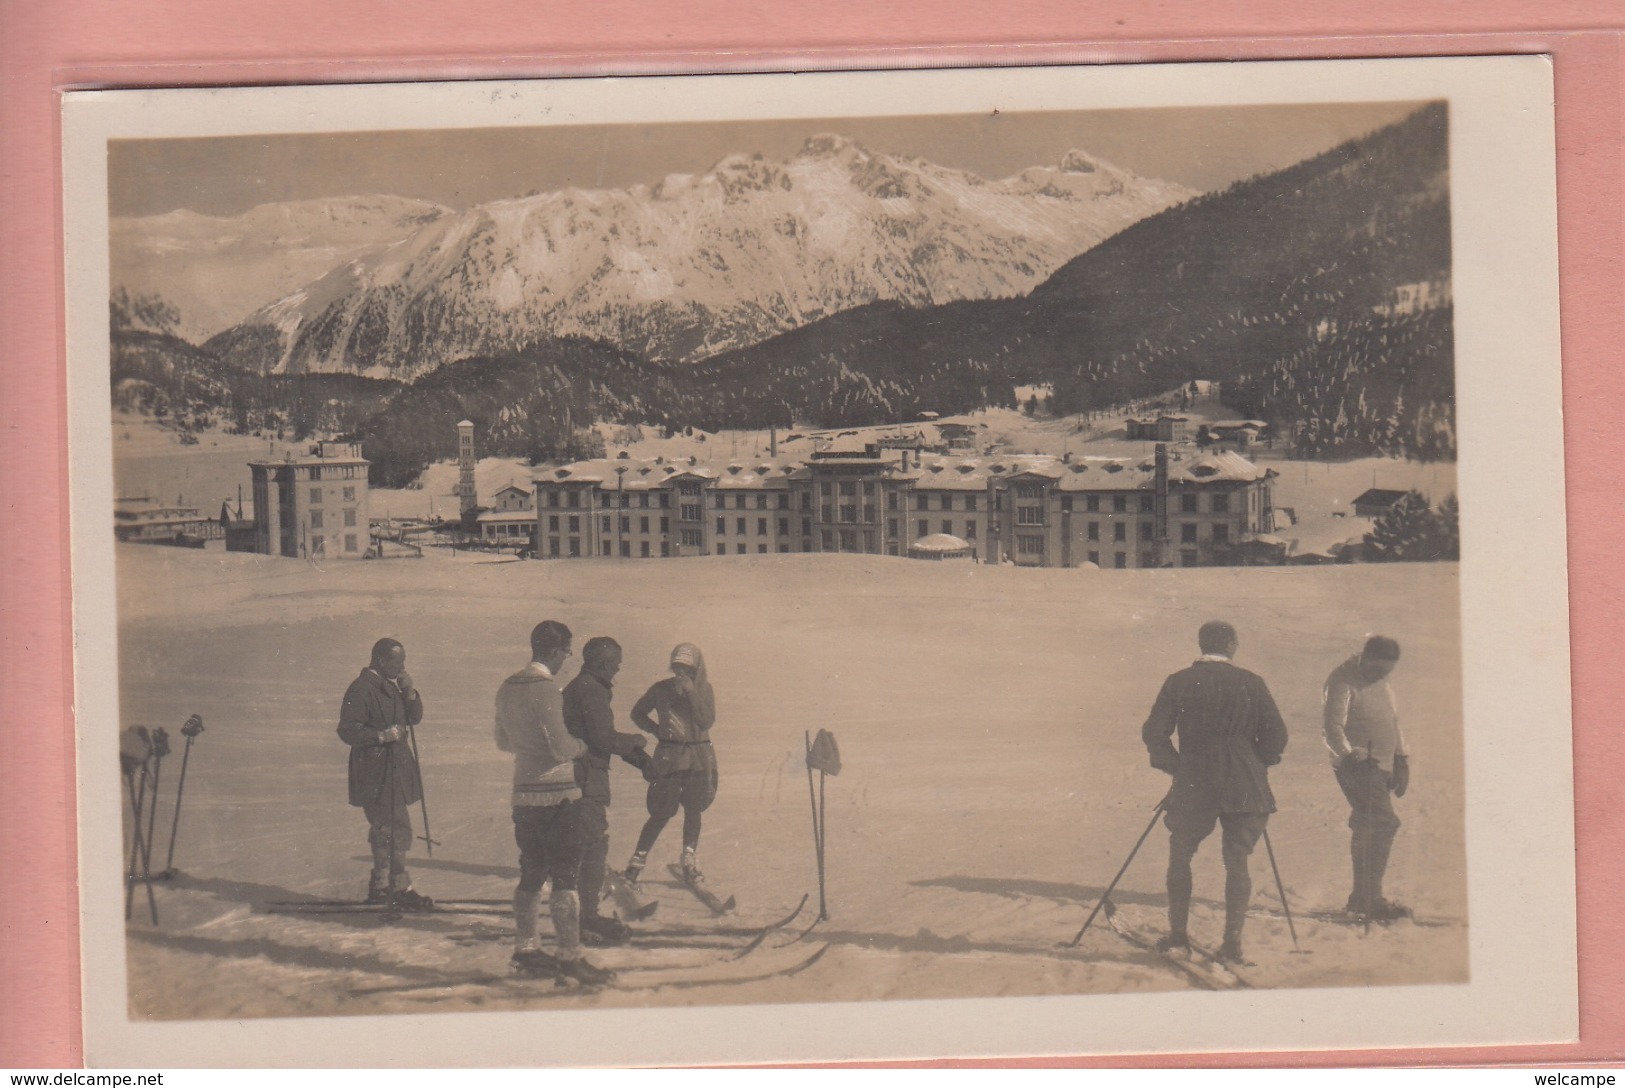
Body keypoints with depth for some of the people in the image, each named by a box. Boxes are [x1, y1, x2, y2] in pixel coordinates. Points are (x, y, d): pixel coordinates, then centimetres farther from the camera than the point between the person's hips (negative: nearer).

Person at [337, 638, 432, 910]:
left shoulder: (391, 686, 17)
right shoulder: (361, 689, -13)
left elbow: (414, 717, 16)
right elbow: (347, 730, -16)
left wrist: (410, 692, 1)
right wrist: (381, 736, -25)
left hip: (395, 770, 10)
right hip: (376, 774, -10)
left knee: (385, 830, 15)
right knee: (396, 828, -13)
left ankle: (379, 888, 24)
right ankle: (399, 890, -11)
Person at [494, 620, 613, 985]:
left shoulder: (508, 688, 10)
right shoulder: (546, 688, -16)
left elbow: (503, 741, 21)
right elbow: (561, 748, -19)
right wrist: (583, 745, 0)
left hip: (523, 794, 8)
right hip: (557, 794, -8)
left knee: (532, 874, 15)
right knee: (565, 877, -4)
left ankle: (525, 949, 21)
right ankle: (571, 956, -2)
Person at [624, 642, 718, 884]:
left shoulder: (705, 689, 3)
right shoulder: (661, 689, 0)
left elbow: (707, 721, -10)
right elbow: (637, 713, 11)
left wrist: (691, 692, -16)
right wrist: (657, 729, -5)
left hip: (699, 757, 2)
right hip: (669, 757, -2)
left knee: (692, 811, 8)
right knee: (661, 814, -4)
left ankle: (690, 864, 17)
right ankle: (637, 861, 5)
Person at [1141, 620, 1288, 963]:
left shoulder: (1179, 683, -1)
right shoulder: (1251, 683, -1)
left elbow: (1154, 733, -1)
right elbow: (1276, 735, 1)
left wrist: (1175, 767, 13)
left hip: (1193, 786, 0)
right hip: (1245, 789, 1)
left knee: (1179, 857, 16)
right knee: (1237, 862, 6)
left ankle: (1178, 932, 15)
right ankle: (1233, 942, 2)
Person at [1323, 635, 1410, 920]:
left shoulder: (1381, 683, 16)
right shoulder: (1342, 682, -13)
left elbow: (1393, 723, 25)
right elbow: (1333, 727, -22)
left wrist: (1401, 760, 18)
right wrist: (1347, 752, -39)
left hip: (1382, 767, 9)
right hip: (1358, 766, -9)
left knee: (1366, 830, 13)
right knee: (1384, 823, -19)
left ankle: (1362, 898, 20)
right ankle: (1369, 899, -18)